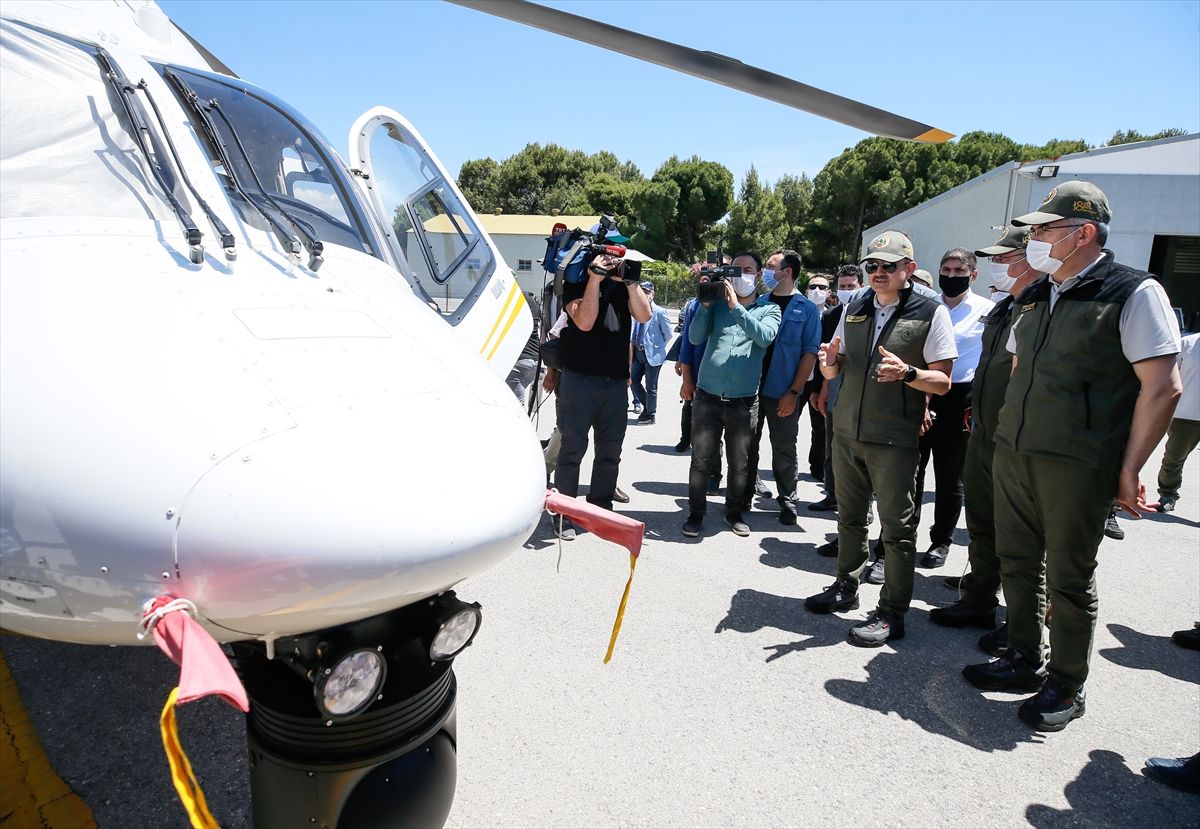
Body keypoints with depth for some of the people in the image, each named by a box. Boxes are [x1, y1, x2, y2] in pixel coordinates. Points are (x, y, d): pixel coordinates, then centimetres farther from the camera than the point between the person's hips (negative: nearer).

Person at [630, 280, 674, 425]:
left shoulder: (659, 312, -9)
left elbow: (668, 334, -4)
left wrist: (657, 346, 1)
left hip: (652, 354, -6)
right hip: (638, 353, 6)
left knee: (651, 387, 2)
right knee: (634, 382, 10)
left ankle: (649, 415, 14)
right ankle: (647, 406, 30)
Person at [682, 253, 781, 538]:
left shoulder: (769, 310, 7)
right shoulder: (717, 305, 9)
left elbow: (764, 337, -14)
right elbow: (695, 337, -2)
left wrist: (736, 306, -19)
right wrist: (706, 303, -11)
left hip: (744, 401, 0)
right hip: (708, 396, 0)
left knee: (739, 464, 11)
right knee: (701, 461, 4)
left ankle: (734, 512, 29)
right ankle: (696, 512, 19)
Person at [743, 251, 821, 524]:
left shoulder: (807, 309, -1)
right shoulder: (759, 302, 9)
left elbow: (810, 352, -5)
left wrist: (794, 392, -12)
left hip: (783, 393, -3)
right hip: (750, 387, 3)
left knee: (784, 449, 5)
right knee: (748, 445, 10)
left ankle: (787, 501, 18)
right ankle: (745, 495, 24)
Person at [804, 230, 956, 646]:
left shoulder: (931, 313, -5)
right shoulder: (853, 310, 10)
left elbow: (942, 382, -7)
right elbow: (834, 370, 16)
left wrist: (906, 372, -26)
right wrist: (828, 363, -8)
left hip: (894, 440, -5)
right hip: (847, 432, 5)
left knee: (897, 527, 0)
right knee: (849, 517, 16)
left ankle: (892, 613, 10)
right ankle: (846, 587, 32)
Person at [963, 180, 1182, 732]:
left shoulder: (1134, 293, -8)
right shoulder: (1033, 297, 13)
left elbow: (1162, 388, -11)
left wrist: (1128, 470, -13)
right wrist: (1007, 438, 16)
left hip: (1077, 464, -6)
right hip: (1013, 454, 7)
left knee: (1068, 576, 5)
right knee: (1016, 561, 14)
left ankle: (1066, 686, 22)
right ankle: (1024, 660, 32)